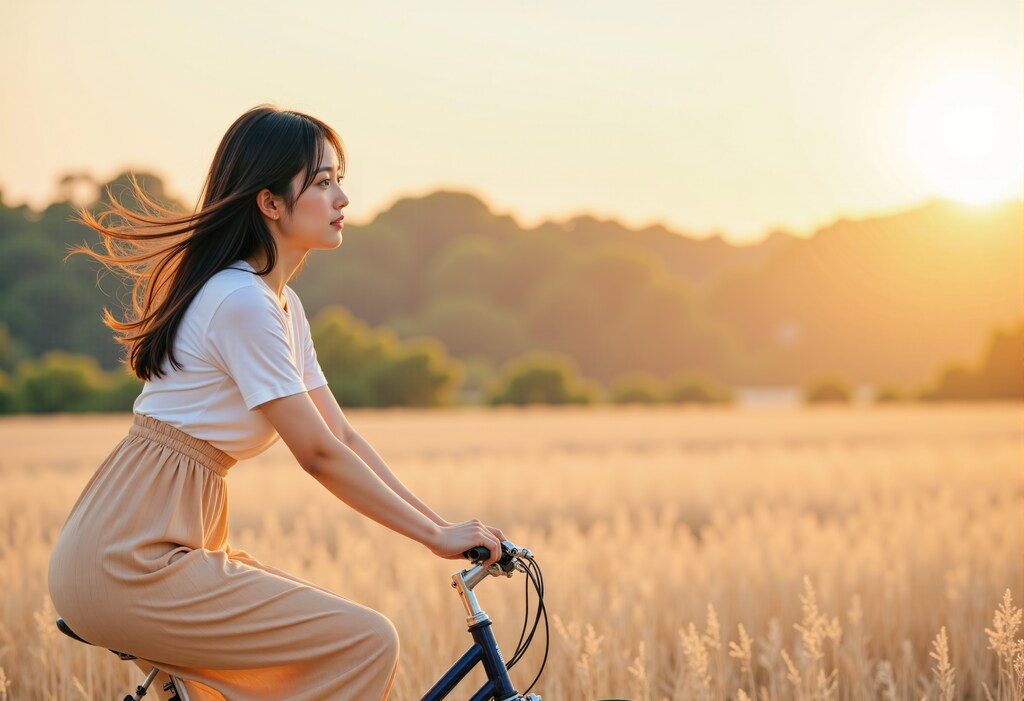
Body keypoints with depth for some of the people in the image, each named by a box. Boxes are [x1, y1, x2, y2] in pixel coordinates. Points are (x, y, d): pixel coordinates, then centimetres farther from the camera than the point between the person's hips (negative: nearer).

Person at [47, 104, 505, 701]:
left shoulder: (283, 304, 15)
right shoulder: (243, 302, -16)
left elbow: (344, 436, 14)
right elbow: (319, 454, -15)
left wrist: (443, 527, 7)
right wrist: (435, 534, -9)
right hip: (128, 562, -10)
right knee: (368, 643, -13)